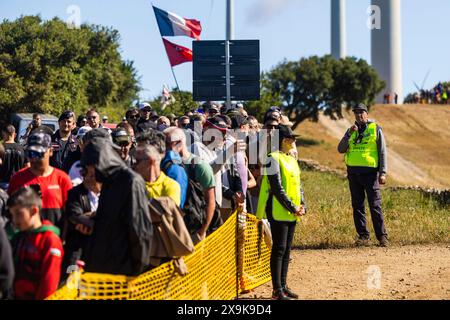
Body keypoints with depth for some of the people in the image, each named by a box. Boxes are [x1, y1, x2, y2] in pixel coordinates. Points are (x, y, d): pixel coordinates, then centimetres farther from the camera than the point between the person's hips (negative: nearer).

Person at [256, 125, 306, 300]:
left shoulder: (291, 159, 16)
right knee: (279, 249, -6)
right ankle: (277, 290, -3)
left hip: (292, 213, 8)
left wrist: (303, 205, 3)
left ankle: (283, 286, 19)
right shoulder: (273, 158, -11)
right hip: (278, 212, -8)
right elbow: (277, 188, -16)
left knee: (287, 249, 12)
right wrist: (292, 208, -16)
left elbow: (298, 185, 18)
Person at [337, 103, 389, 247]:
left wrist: (383, 173, -8)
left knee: (375, 205, -6)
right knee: (357, 206, 5)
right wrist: (349, 134, -9)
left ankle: (382, 236, -2)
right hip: (353, 172, 4)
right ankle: (363, 236, 11)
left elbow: (382, 152, 0)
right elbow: (341, 149, 5)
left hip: (370, 172, -4)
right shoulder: (351, 130, 13)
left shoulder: (376, 129, 2)